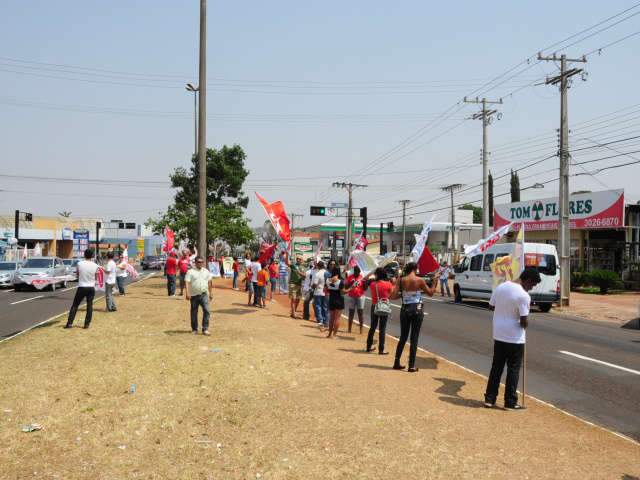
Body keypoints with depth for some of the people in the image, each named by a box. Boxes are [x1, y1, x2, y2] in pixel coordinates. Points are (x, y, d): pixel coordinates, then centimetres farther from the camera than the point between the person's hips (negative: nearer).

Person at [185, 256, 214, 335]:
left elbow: (209, 282, 18)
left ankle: (205, 329, -8)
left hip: (204, 294, 2)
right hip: (194, 295, -2)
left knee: (207, 311, -11)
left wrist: (211, 292, 17)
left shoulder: (206, 271, 10)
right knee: (194, 313, 8)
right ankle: (194, 329, 21)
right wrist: (187, 293, -22)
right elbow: (187, 282, -11)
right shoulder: (191, 271, -4)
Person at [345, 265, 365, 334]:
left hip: (360, 297, 0)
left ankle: (361, 328, 2)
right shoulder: (350, 277, -1)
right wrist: (350, 283, -17)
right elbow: (346, 287, -1)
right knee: (351, 313, 6)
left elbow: (365, 289, 1)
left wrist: (365, 283, -17)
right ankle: (349, 328, 11)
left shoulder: (362, 277, -1)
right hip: (351, 297, 1)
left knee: (360, 312, -2)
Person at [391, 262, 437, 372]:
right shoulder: (420, 280, -9)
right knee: (414, 338, 4)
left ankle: (397, 363, 18)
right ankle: (411, 365, 5)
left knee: (403, 337, 15)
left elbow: (393, 295, -6)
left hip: (405, 309, 3)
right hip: (417, 310, -3)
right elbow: (430, 293, 3)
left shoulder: (401, 280, -3)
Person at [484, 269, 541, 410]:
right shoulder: (523, 295, -20)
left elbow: (492, 306, 11)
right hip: (515, 338, -6)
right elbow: (524, 321, -19)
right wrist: (525, 325, 2)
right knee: (513, 370, 7)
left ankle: (489, 399, 19)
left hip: (498, 335, 6)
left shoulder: (500, 287, 0)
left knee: (496, 367, 15)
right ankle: (510, 402, 13)